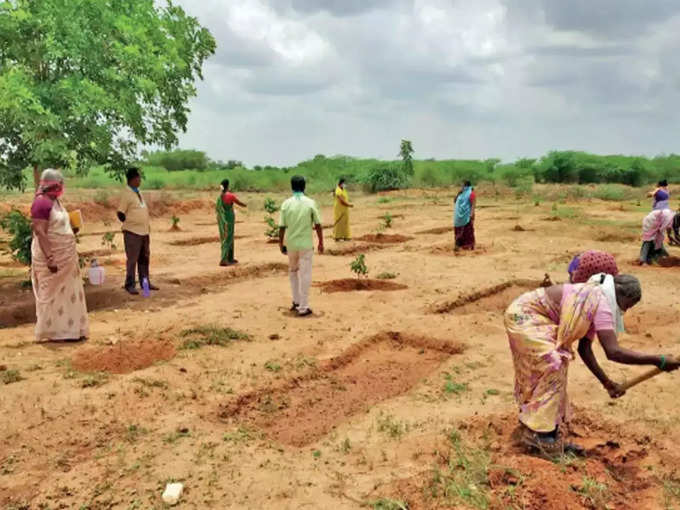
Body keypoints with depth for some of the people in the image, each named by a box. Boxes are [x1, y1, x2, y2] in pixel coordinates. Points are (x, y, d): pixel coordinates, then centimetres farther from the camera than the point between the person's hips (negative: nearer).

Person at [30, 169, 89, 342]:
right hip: (52, 257, -9)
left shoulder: (55, 201, 11)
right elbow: (40, 232, -23)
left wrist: (72, 230, 6)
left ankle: (68, 329, 24)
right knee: (52, 294, 1)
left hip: (64, 256, 9)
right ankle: (52, 331, 11)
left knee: (66, 292, 14)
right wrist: (50, 258, -26)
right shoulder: (41, 203, -18)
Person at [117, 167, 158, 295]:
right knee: (132, 259, -2)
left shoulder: (138, 192, 12)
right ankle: (130, 285, 7)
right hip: (132, 232, -8)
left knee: (144, 259, 13)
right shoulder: (126, 193, -13)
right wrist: (130, 224, -2)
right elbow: (121, 214, -12)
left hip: (144, 231, 8)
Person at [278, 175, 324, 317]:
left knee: (293, 272, 22)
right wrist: (321, 242, 4)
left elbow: (282, 227, -2)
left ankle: (296, 301, 26)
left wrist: (281, 244, 9)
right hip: (306, 244, -2)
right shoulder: (310, 203, -7)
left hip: (291, 244, 2)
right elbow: (318, 225, -6)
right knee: (305, 275, 3)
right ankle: (303, 307, 6)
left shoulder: (286, 204, -3)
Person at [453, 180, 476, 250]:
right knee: (459, 230, 10)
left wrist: (472, 214, -26)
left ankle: (469, 245, 0)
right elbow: (455, 201, 18)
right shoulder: (462, 194, 15)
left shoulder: (471, 193, -9)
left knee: (468, 230, -4)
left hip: (467, 215, -8)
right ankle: (462, 244, 18)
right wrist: (459, 193, 6)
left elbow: (473, 205, -16)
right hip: (460, 215, 8)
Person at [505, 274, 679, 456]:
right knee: (552, 366, -9)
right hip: (524, 314, -10)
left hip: (530, 318, 10)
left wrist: (607, 383, 9)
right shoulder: (601, 302, -18)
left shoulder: (593, 304, 11)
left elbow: (585, 349, 11)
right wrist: (659, 361, -22)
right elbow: (613, 352, -27)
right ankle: (543, 436, -1)